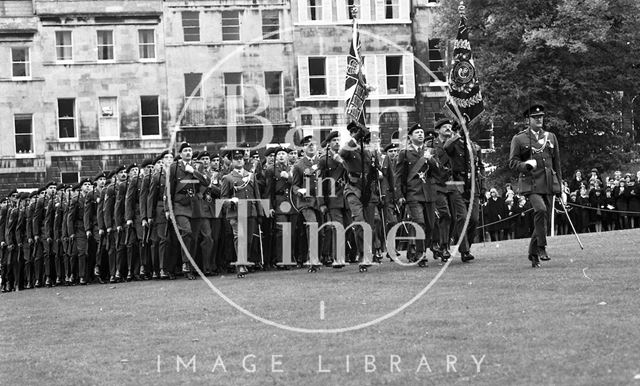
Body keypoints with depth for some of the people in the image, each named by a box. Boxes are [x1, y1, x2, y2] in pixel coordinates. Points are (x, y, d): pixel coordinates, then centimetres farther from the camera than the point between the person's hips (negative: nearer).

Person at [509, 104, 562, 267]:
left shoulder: (550, 137, 14)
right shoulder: (519, 139, 2)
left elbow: (557, 163, 19)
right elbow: (512, 163, 1)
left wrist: (559, 186, 16)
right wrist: (526, 165, -19)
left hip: (549, 184, 5)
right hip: (531, 183, -5)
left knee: (544, 218, 5)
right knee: (540, 209, -27)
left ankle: (533, 253, 19)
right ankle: (541, 247, -19)